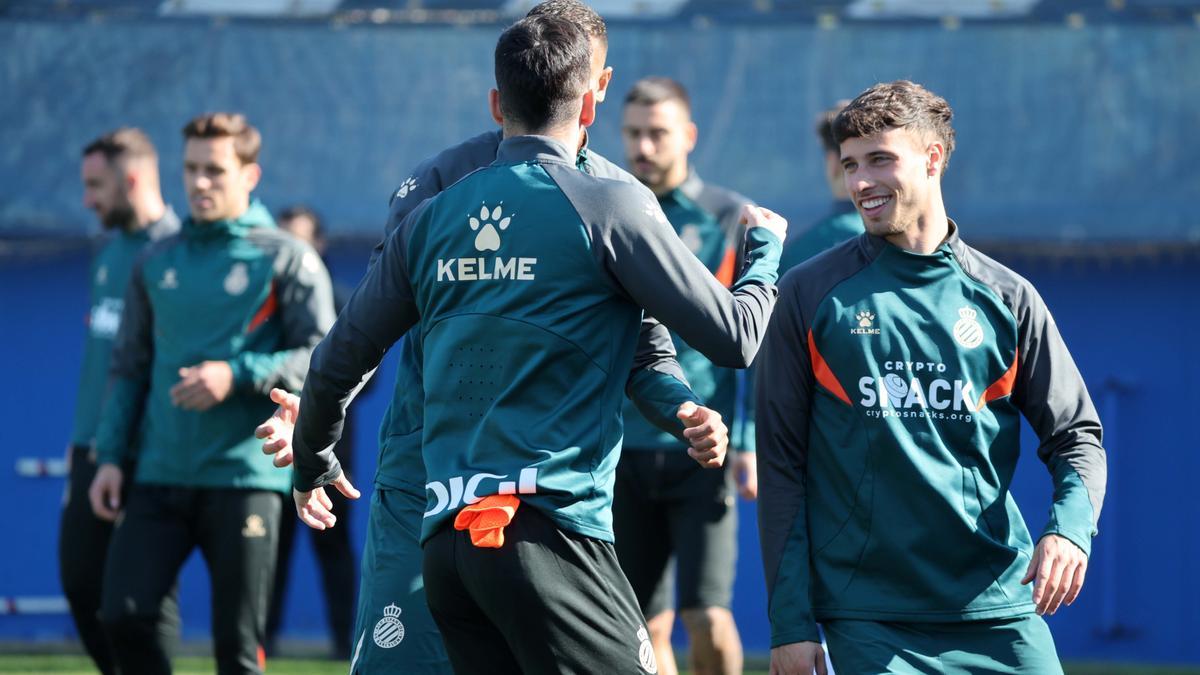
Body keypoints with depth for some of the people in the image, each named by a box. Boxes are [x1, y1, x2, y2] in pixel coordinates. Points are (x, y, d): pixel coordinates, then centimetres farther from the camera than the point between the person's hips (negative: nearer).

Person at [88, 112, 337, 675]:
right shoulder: (157, 263, 14)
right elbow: (130, 368, 17)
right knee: (123, 615, -9)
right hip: (160, 478, 4)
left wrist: (238, 375, -17)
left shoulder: (285, 259, 0)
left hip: (245, 477, -4)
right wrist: (111, 455, 7)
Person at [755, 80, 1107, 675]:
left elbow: (1076, 436, 11)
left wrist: (1069, 527, -12)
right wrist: (789, 621, -3)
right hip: (868, 620, -2)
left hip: (998, 610, 2)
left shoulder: (1005, 298, 8)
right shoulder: (811, 296, 3)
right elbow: (782, 463, 3)